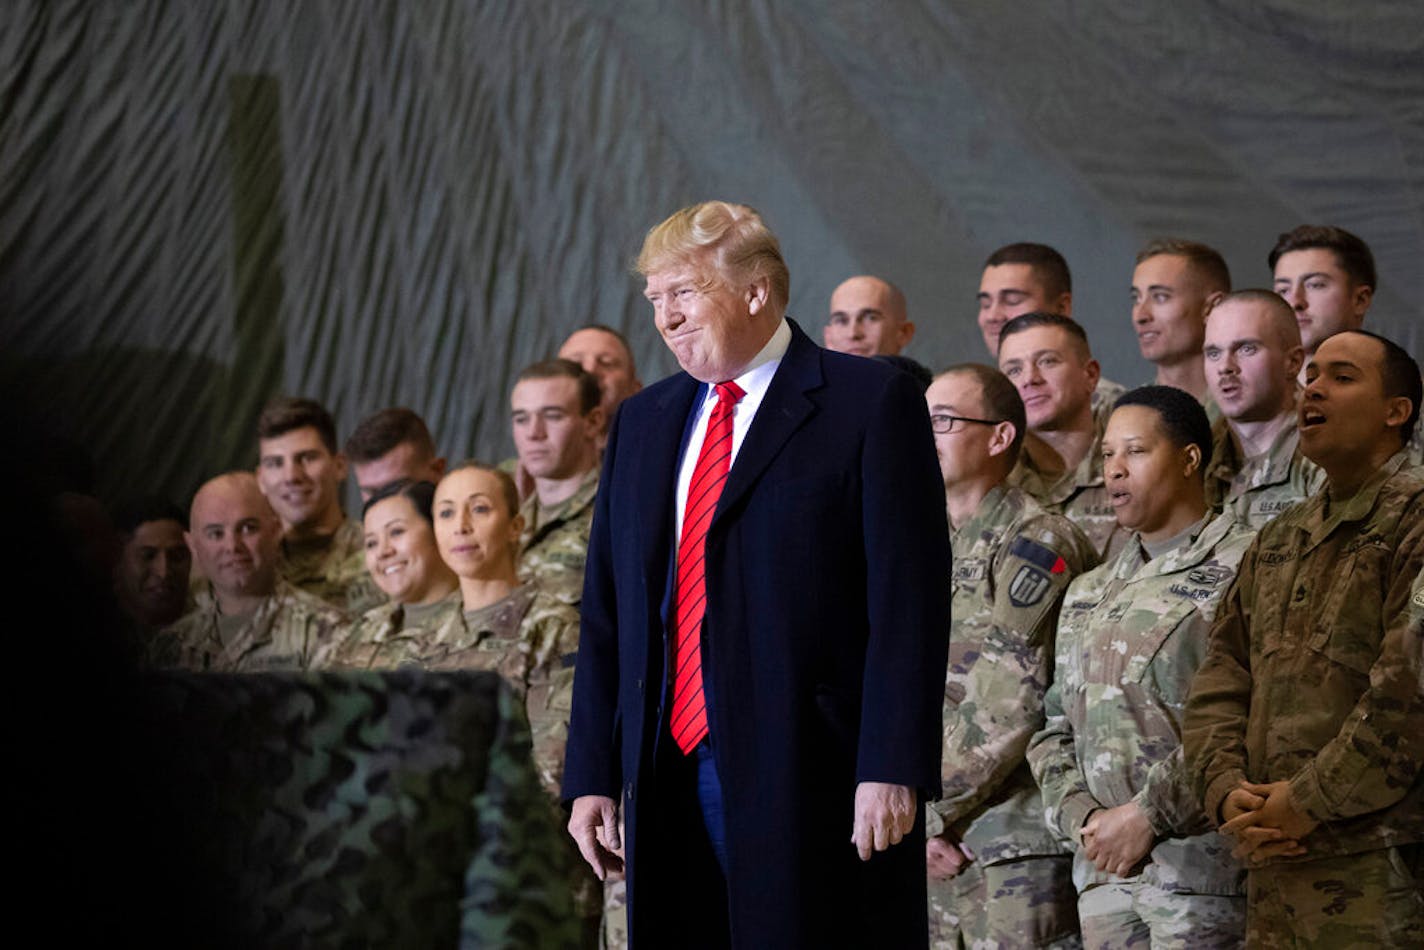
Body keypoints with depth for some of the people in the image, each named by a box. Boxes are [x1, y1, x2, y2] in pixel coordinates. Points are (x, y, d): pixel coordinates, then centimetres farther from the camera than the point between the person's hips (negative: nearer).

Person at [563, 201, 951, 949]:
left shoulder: (871, 404, -1)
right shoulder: (643, 423, 18)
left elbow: (910, 600, -8)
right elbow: (606, 613, 18)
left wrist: (892, 771, -15)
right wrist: (592, 775, 9)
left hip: (813, 780, -6)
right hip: (670, 785, 6)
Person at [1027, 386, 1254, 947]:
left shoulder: (1240, 570, -4)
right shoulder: (1088, 594, 21)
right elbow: (1057, 729, 19)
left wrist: (1147, 815, -15)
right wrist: (1080, 816, 0)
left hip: (1201, 863, -7)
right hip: (1104, 866, 7)